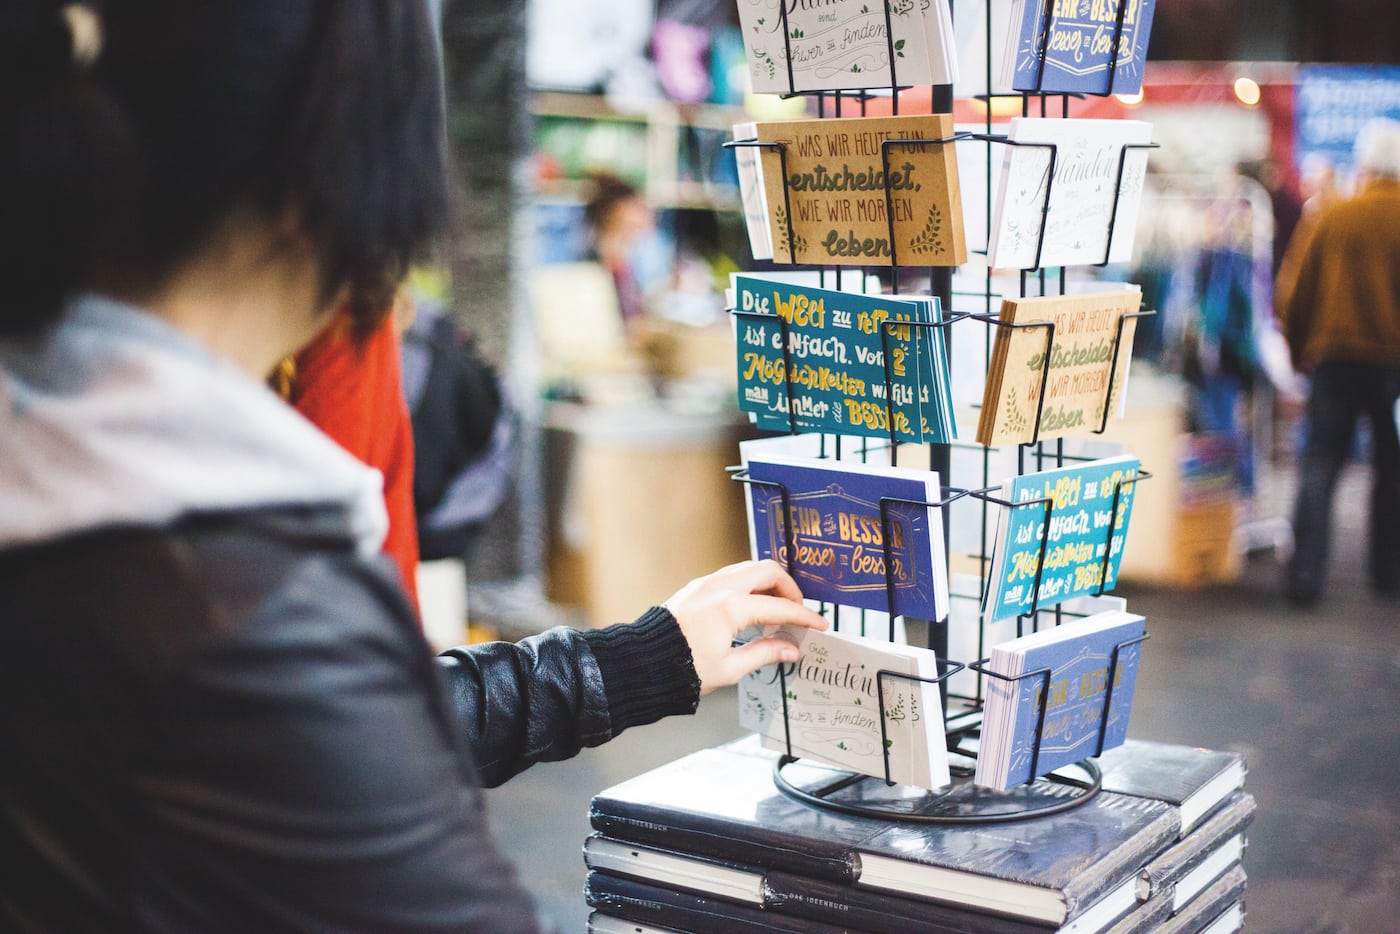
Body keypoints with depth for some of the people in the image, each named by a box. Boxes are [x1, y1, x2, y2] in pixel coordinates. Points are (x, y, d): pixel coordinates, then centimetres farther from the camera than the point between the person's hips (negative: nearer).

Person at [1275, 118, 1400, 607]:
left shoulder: (1331, 217, -2)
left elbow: (1293, 294, 2)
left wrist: (1299, 352, 14)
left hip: (1335, 354, 0)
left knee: (1320, 465, 2)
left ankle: (1305, 573, -5)